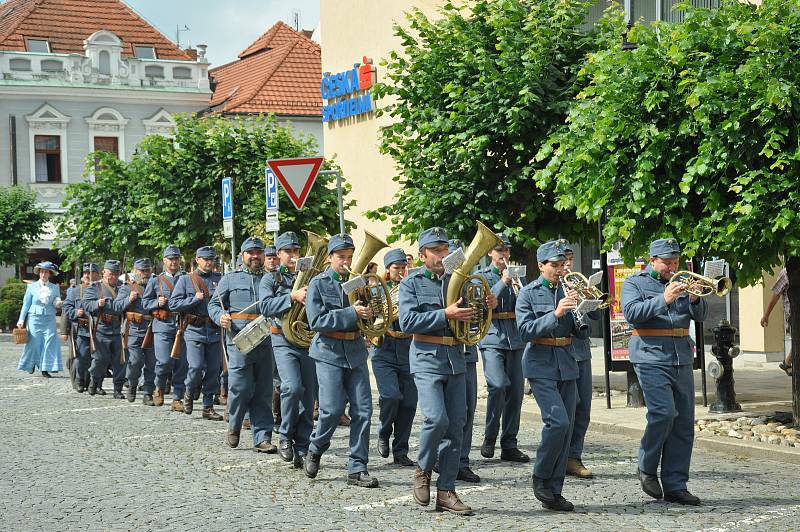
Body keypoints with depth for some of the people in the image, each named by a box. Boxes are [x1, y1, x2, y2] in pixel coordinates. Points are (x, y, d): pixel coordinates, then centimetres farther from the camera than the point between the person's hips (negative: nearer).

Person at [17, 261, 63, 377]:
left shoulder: (55, 288, 10)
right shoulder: (32, 287, 6)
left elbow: (57, 305, 17)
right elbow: (26, 304, 8)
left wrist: (58, 304, -7)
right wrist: (21, 320, 2)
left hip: (49, 319, 1)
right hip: (35, 318, -1)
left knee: (49, 342, -7)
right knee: (34, 342, -1)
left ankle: (45, 369, -4)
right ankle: (31, 364, 24)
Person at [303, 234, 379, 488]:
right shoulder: (319, 283, -3)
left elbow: (366, 316, 18)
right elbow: (316, 321, -13)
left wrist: (367, 312, -5)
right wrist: (351, 313, -20)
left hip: (356, 352, 4)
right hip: (329, 352, -4)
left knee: (362, 410, -2)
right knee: (332, 409, -10)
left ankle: (357, 468, 5)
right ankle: (315, 451, 18)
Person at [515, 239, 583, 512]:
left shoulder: (568, 290, 11)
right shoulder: (528, 293, -1)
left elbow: (579, 330, 10)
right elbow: (525, 331, -11)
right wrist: (555, 314, -20)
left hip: (566, 364, 5)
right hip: (541, 365, -5)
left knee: (566, 428, 3)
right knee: (558, 421, -18)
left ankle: (554, 491, 10)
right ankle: (540, 478, 2)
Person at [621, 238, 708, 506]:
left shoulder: (682, 282, 17)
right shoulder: (635, 283, 3)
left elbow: (700, 316, 9)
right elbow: (632, 313, -14)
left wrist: (695, 299, -11)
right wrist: (663, 299, -23)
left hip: (682, 360, 6)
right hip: (652, 359, -6)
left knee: (684, 423, 3)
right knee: (663, 412, -20)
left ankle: (675, 486, 9)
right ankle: (647, 469, 2)